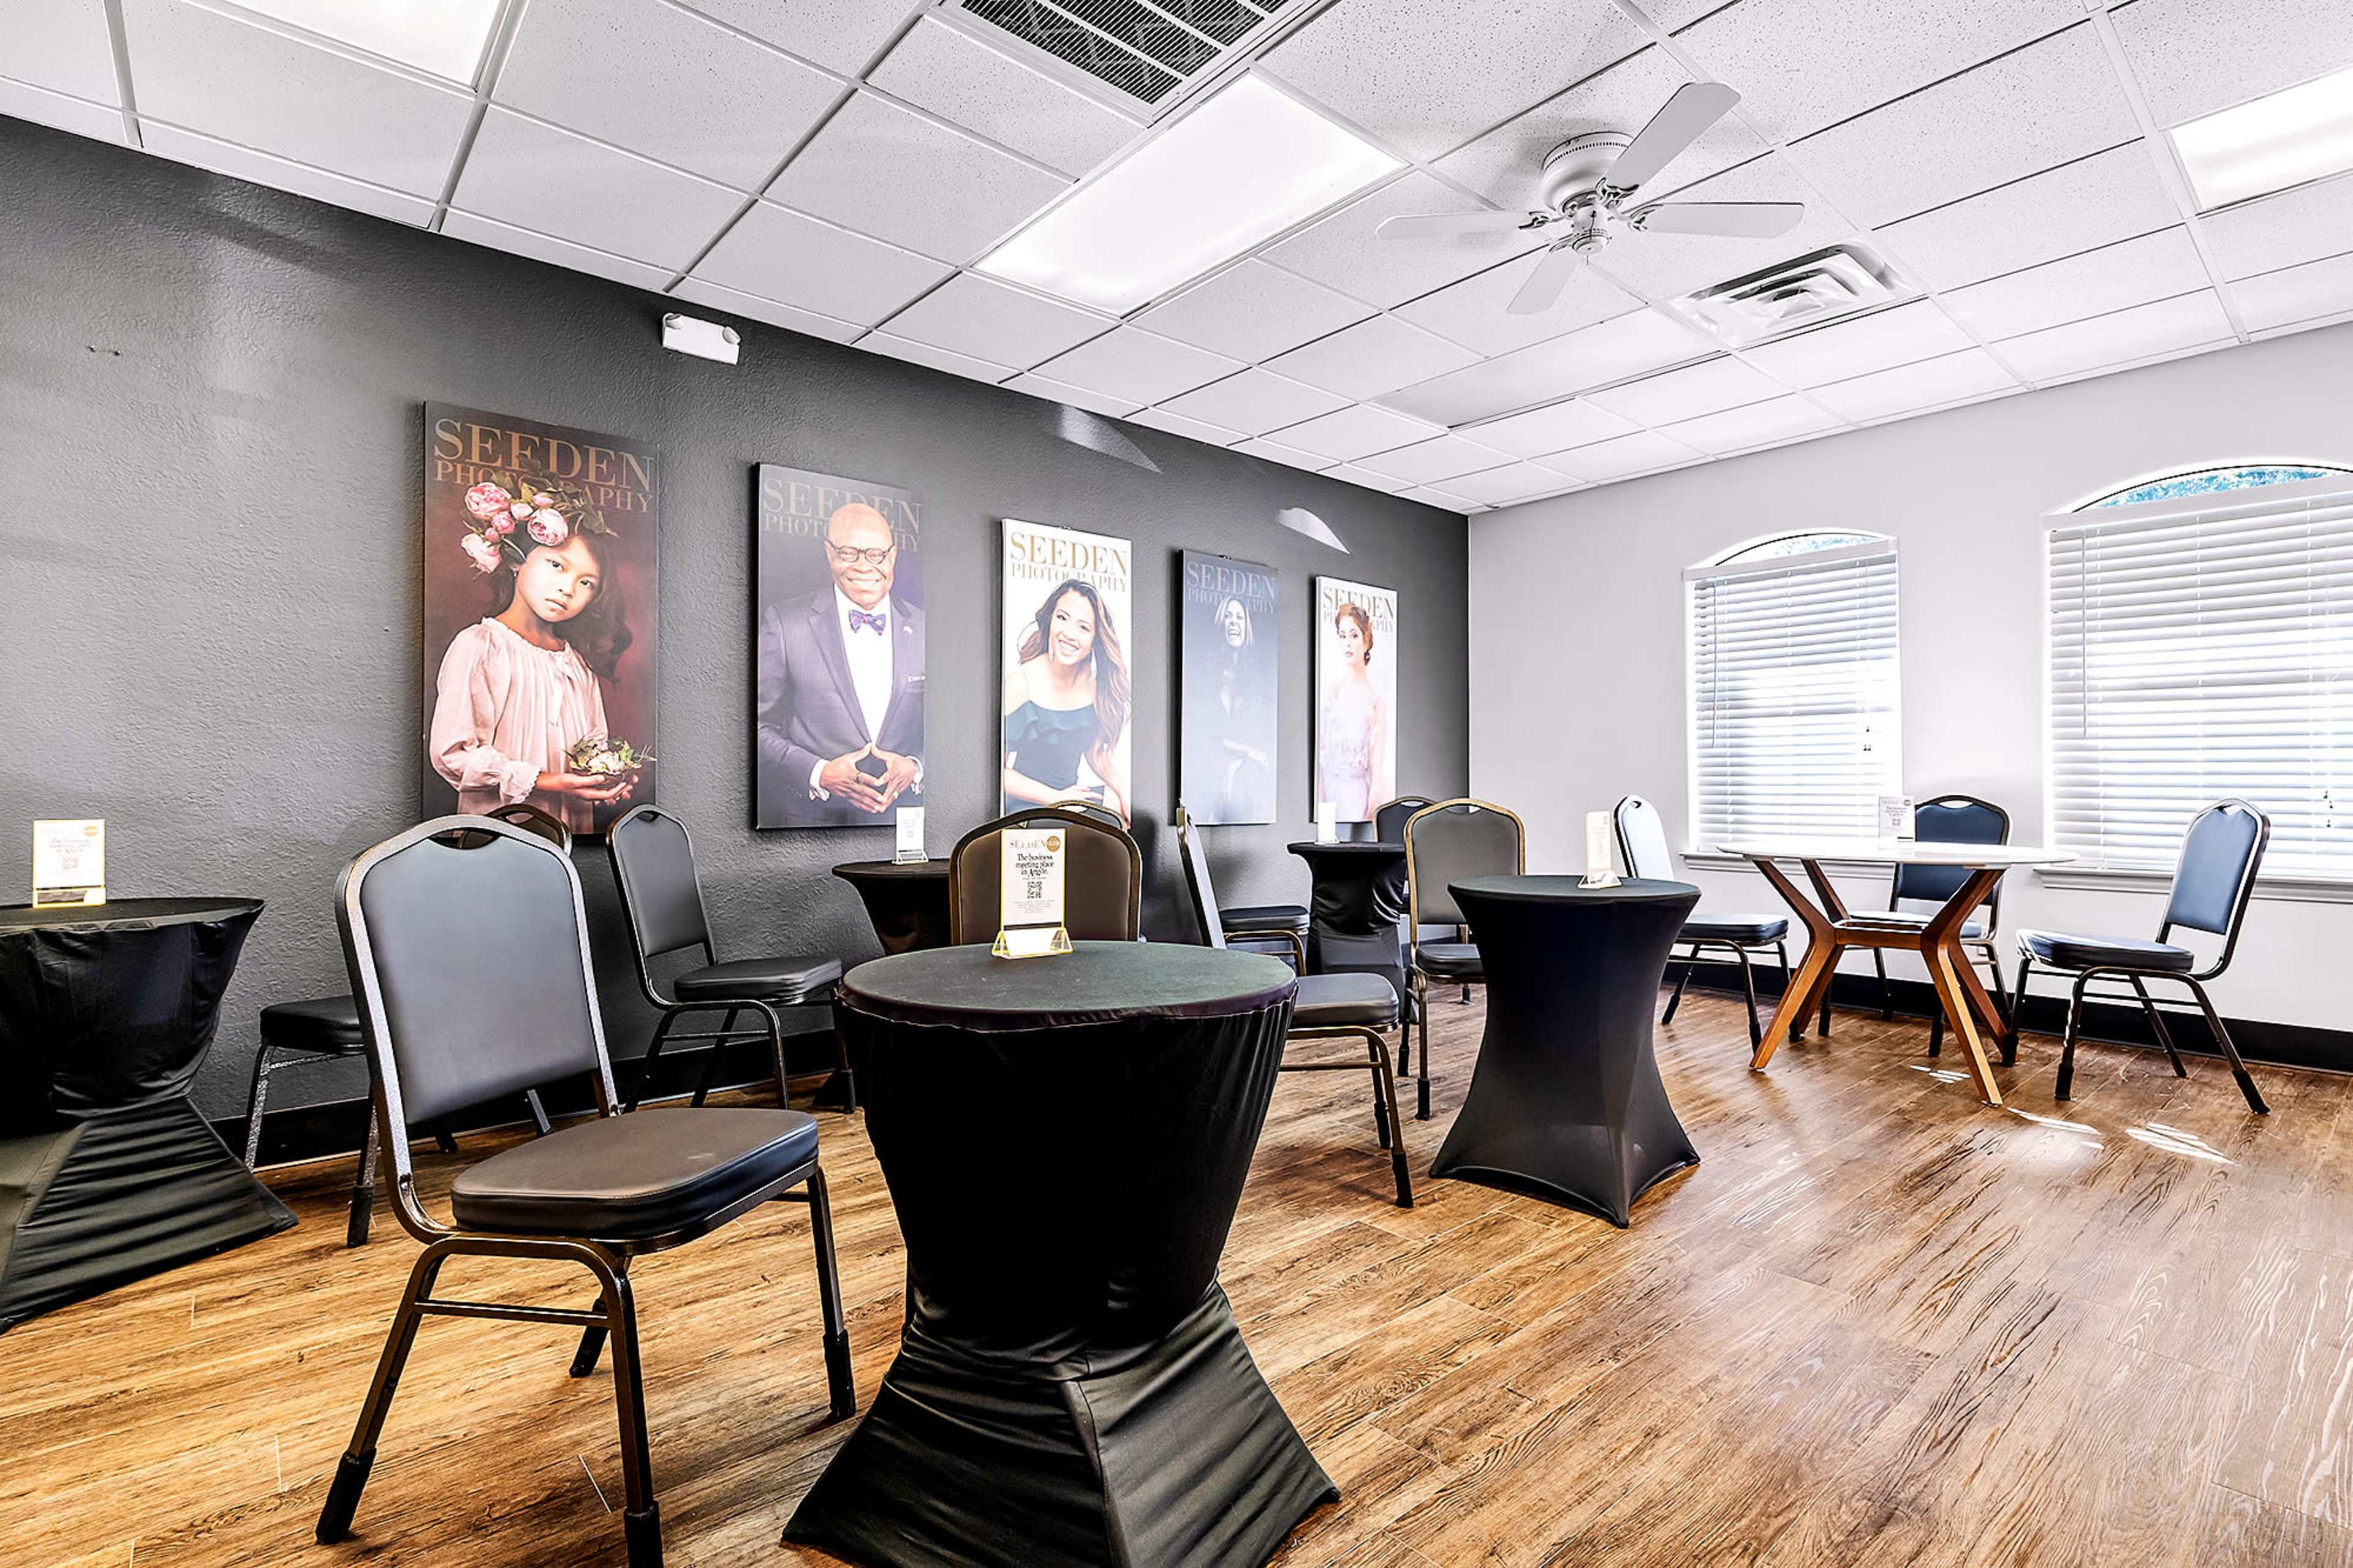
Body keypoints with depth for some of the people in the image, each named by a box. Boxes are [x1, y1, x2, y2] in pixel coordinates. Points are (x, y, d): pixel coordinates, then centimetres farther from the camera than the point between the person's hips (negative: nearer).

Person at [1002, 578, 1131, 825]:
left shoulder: (1095, 683, 1)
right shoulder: (1021, 682, -15)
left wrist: (1124, 792, -6)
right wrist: (1057, 798, -18)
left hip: (1074, 797, 6)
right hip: (1025, 807, -6)